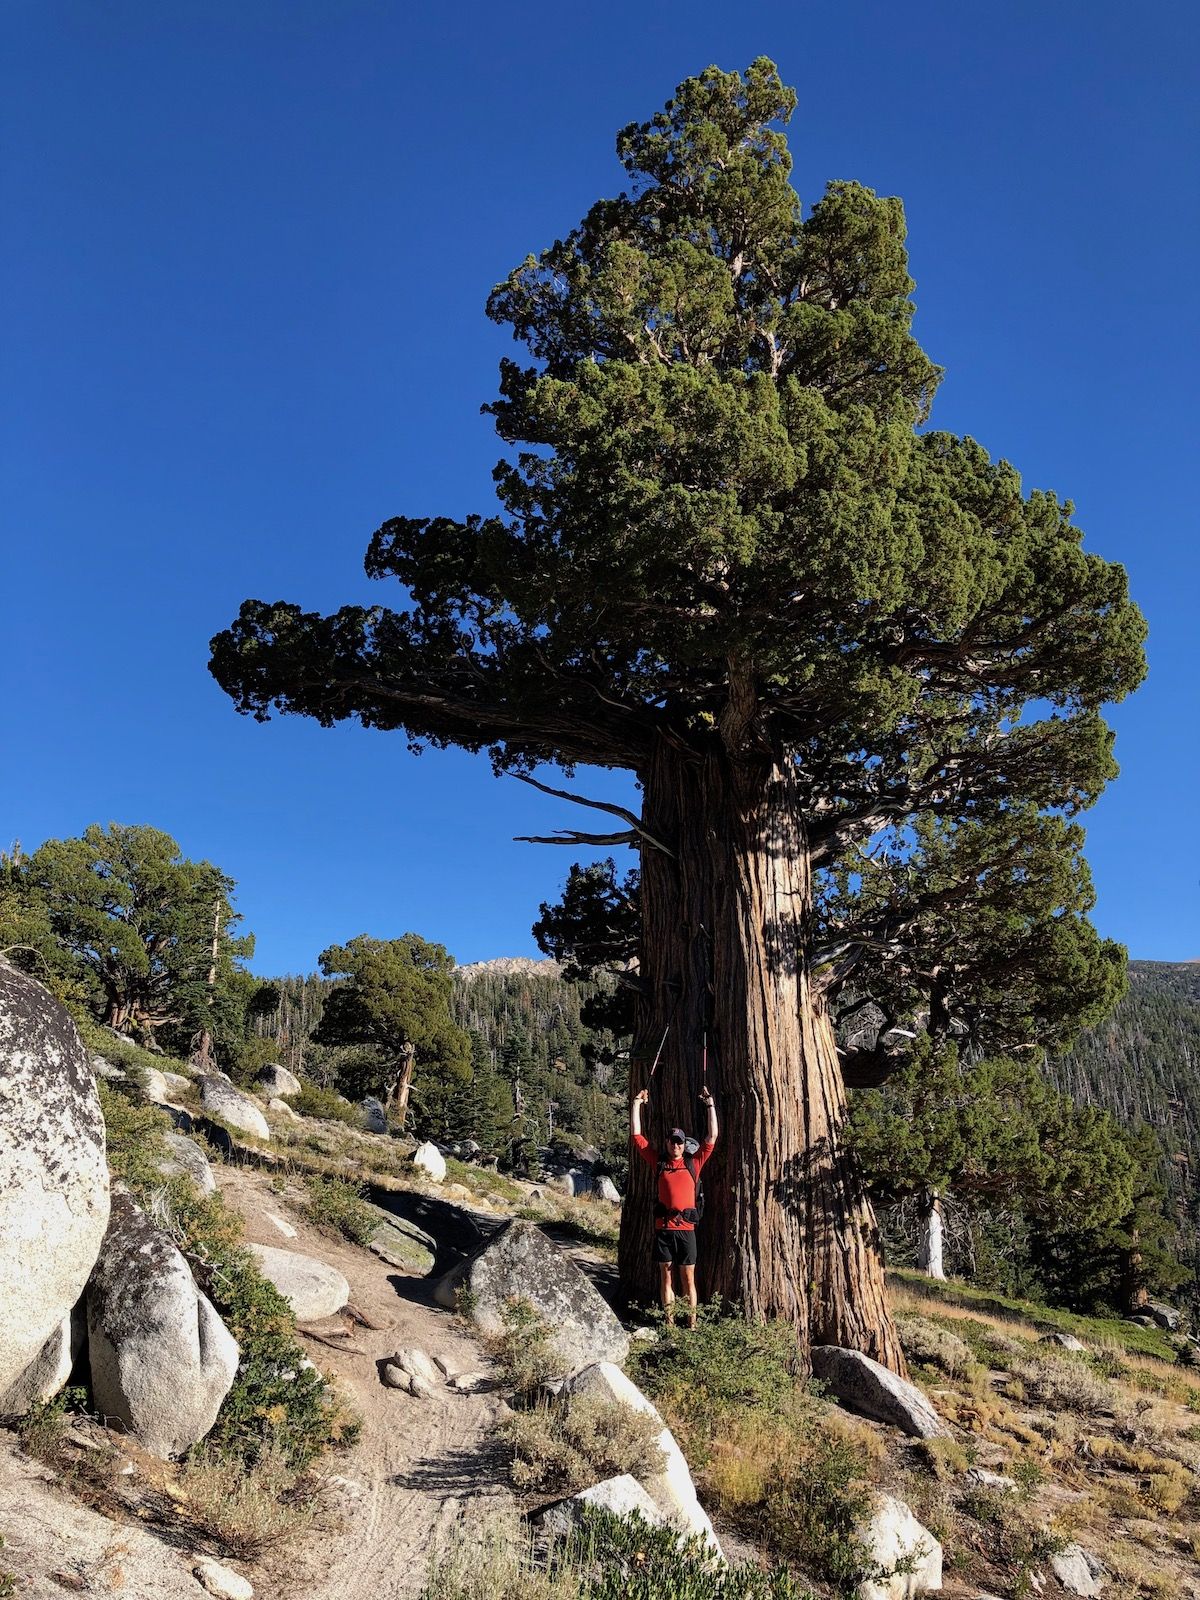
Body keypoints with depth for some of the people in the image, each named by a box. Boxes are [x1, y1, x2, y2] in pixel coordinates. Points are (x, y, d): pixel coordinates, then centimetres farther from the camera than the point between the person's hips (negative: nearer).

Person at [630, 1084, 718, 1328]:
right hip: (663, 1227, 0)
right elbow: (636, 1135, 8)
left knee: (688, 1277, 5)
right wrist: (637, 1103, 7)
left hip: (686, 1228, 0)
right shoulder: (659, 1162, 8)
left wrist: (710, 1105, 2)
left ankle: (692, 1321, 11)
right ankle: (669, 1321, 13)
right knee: (666, 1275, 6)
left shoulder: (693, 1163, 8)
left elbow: (712, 1137, 6)